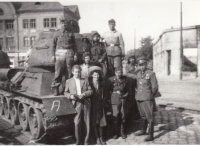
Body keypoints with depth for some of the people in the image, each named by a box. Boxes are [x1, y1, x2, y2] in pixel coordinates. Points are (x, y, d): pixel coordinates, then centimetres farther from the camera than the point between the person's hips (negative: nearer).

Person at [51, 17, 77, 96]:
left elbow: (74, 45, 15)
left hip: (69, 53, 1)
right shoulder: (56, 33, 11)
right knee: (58, 72, -6)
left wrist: (75, 54, 6)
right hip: (60, 53, -1)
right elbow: (53, 45, 11)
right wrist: (53, 55, 2)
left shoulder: (71, 33, 13)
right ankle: (55, 89, 0)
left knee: (69, 72, 1)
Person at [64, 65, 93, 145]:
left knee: (87, 123, 2)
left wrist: (84, 94, -10)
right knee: (77, 124, -6)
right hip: (76, 104, -1)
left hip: (86, 104, 1)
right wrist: (70, 96, -9)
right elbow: (66, 92, 12)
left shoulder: (85, 80, 13)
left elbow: (90, 91, 8)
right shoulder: (68, 81, 13)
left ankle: (86, 141, 16)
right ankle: (78, 141, 11)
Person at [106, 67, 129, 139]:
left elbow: (127, 90, 13)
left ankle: (122, 132, 20)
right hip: (115, 100, -2)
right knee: (115, 116, -3)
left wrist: (125, 95, -1)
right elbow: (108, 90, 4)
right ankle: (115, 133, 10)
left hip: (123, 100, 3)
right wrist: (111, 96, -4)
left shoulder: (125, 79, 9)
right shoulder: (111, 80, 1)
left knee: (123, 116, 5)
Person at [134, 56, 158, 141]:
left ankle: (151, 135, 7)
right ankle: (143, 130, 34)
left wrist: (149, 96, 3)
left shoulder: (151, 74, -8)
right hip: (139, 98, 6)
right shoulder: (138, 74, 10)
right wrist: (139, 95, 12)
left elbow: (155, 88, -4)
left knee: (149, 117, -1)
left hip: (147, 99, -6)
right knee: (143, 116, 19)